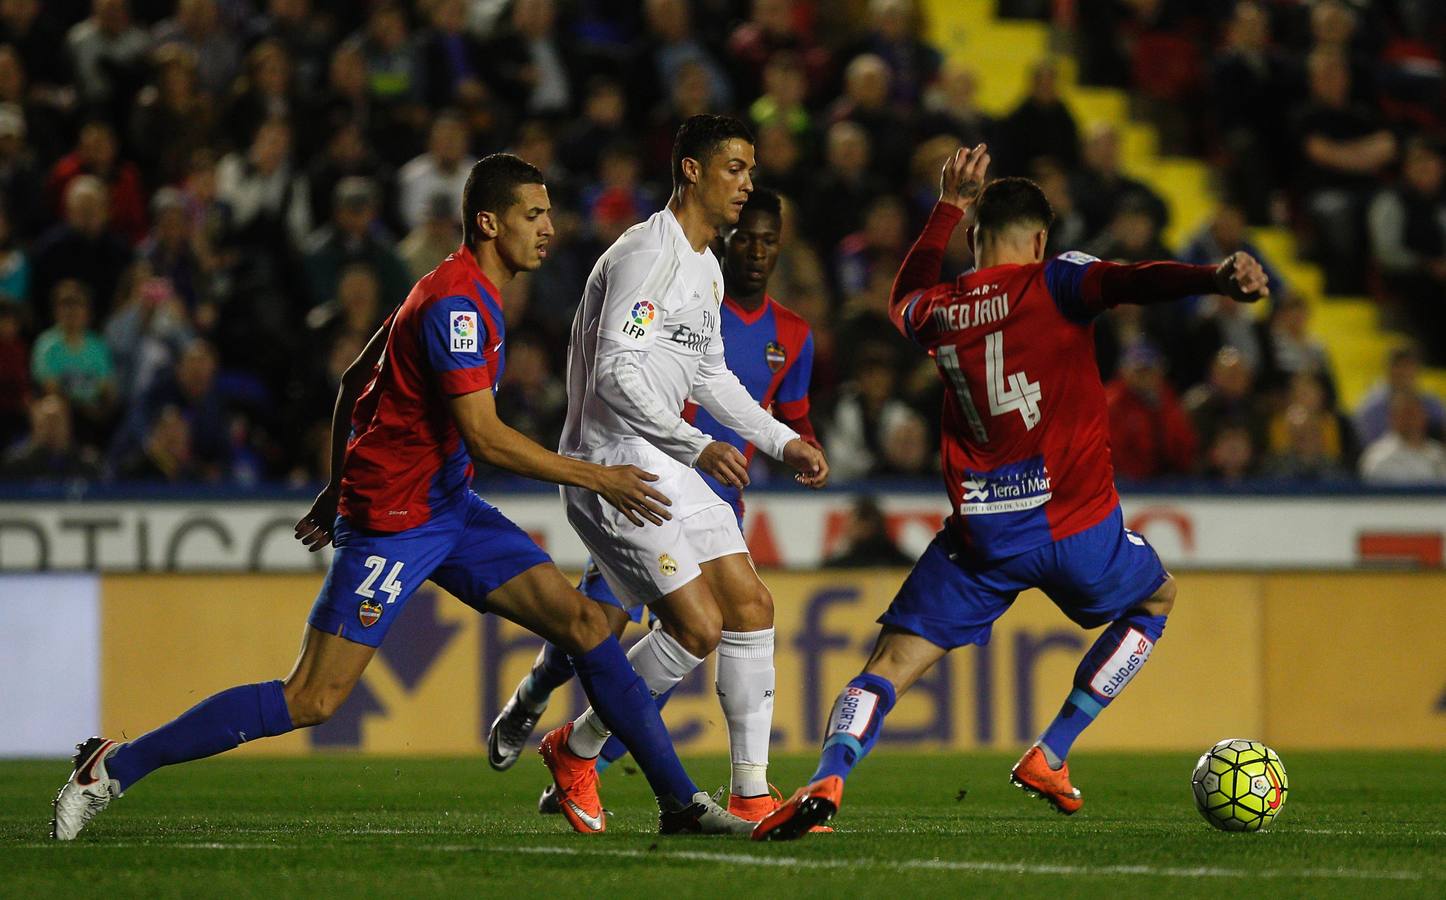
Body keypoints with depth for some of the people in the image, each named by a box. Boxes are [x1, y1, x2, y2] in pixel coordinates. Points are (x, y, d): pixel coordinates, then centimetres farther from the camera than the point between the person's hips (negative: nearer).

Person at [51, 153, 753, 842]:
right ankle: (113, 767, -3)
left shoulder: (462, 293, 13)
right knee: (313, 699, -11)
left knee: (583, 622, 0)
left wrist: (338, 487, 25)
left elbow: (353, 383, 21)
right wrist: (596, 478, -19)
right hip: (392, 521, -10)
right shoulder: (456, 303, -18)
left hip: (449, 509, 10)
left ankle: (681, 800, 3)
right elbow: (483, 436, -23)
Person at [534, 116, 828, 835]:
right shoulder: (647, 254, -15)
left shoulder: (705, 268, 17)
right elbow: (615, 374, -23)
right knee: (698, 625, -15)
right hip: (612, 462, -10)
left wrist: (782, 441, 20)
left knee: (751, 607, 3)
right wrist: (697, 447, -28)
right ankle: (574, 750, 2)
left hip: (666, 465, 10)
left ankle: (751, 791, 6)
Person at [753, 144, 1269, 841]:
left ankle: (827, 780, -25)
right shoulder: (1053, 282, -2)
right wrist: (1218, 279, -37)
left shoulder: (937, 312, 10)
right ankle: (1049, 757, 21)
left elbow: (904, 302, 36)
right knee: (1156, 600, 28)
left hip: (981, 534, 2)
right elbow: (1133, 283, -22)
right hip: (1076, 521, -2)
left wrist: (948, 208, 42)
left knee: (891, 663, 5)